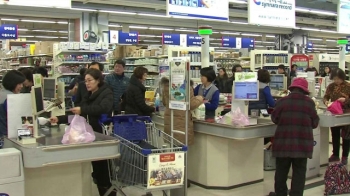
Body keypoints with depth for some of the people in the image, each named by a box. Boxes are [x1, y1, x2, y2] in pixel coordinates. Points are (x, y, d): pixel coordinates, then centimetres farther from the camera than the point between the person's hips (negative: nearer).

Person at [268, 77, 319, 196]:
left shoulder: (282, 101, -5)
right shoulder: (310, 102, -3)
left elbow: (274, 119, 5)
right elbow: (315, 123, 4)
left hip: (283, 141, 0)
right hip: (303, 142, 0)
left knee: (281, 170, 14)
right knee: (299, 171, 9)